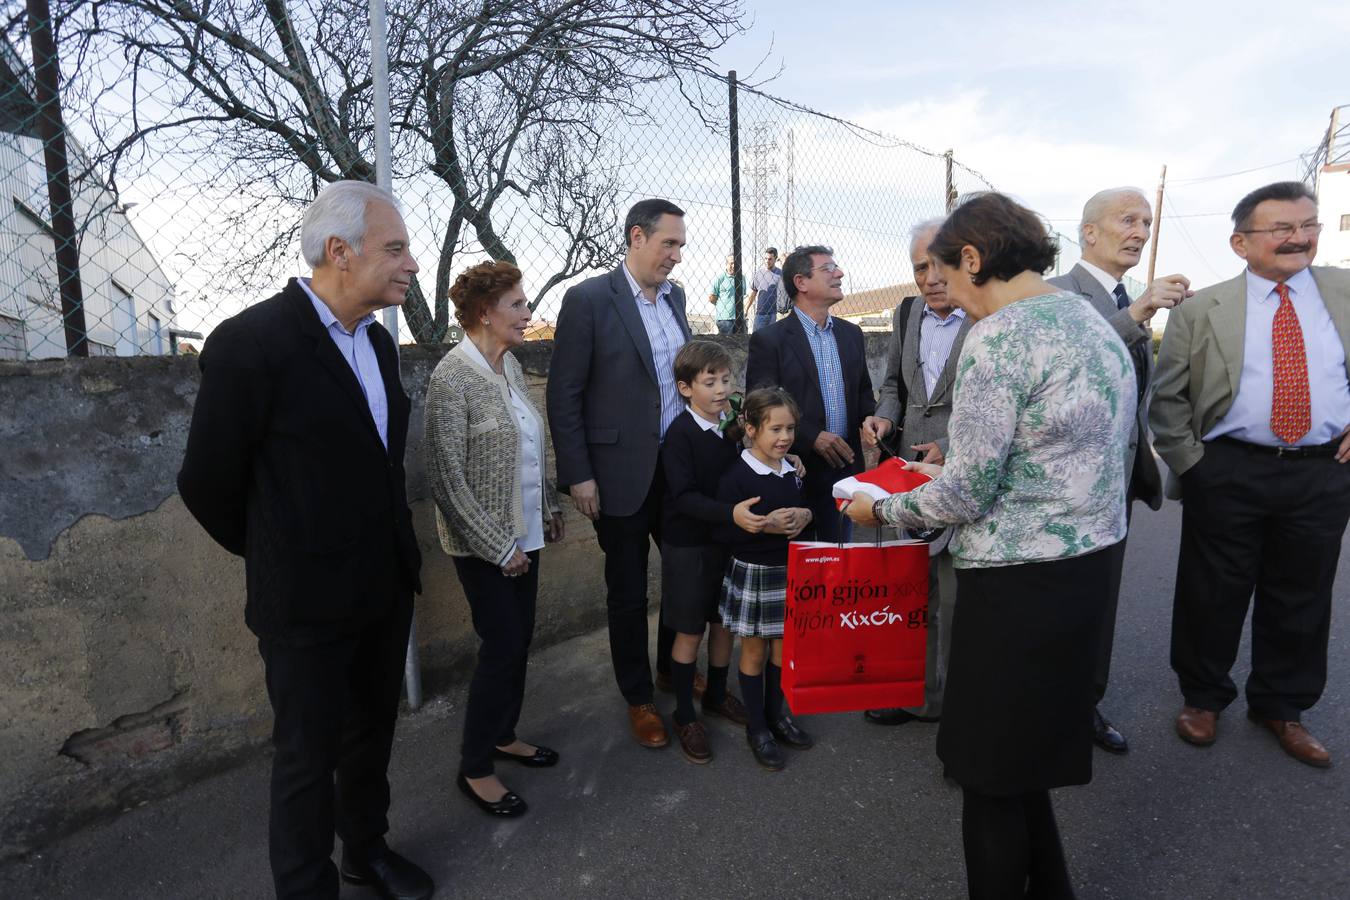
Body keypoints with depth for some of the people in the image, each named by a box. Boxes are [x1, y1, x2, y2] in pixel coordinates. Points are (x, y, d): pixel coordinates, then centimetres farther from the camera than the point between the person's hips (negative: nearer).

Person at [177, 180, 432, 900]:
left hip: (387, 588, 7)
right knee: (308, 756, 13)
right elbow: (207, 484, -11)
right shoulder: (250, 342, -20)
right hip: (308, 603, -7)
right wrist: (277, 558, 3)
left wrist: (393, 549, 14)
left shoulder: (378, 341, 4)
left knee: (372, 733, 23)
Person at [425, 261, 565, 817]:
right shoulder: (452, 378, -17)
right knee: (502, 647, -1)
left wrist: (549, 509, 12)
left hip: (524, 533, 7)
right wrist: (499, 546, -16)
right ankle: (475, 768, 18)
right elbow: (447, 478, -18)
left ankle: (503, 735, 35)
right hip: (485, 543, -7)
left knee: (520, 640, 15)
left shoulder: (510, 365, 7)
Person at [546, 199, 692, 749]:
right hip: (624, 473, -6)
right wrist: (578, 476, -13)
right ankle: (638, 698, 29)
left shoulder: (674, 296, 9)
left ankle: (675, 667, 39)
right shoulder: (588, 300, -11)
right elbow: (563, 396, -11)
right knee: (628, 592, 10)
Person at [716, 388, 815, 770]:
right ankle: (756, 728, 26)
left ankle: (777, 713, 37)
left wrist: (803, 516, -6)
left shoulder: (792, 470, 1)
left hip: (788, 571, 6)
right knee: (754, 652, 10)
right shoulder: (736, 476, -18)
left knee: (783, 648, 17)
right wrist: (764, 526, -27)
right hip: (752, 574, -5)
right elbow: (722, 531, -17)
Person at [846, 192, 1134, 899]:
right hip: (1085, 563, 9)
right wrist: (952, 474, 18)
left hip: (1018, 582, -9)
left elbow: (968, 492, -19)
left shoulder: (999, 336, -18)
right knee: (1028, 756, 24)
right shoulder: (1090, 318, 10)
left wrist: (882, 509, -3)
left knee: (991, 770, 9)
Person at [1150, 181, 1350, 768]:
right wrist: (1189, 462, -5)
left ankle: (1281, 707, 33)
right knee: (1211, 594, 8)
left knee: (1300, 598, 13)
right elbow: (1166, 396, 0)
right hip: (1228, 473, -2)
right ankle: (1203, 697, 29)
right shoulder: (1201, 311, -3)